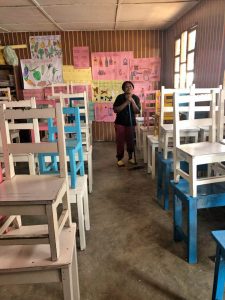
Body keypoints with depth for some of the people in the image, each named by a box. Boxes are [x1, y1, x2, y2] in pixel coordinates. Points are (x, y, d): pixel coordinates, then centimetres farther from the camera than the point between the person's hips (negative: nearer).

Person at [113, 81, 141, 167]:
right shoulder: (120, 97, -7)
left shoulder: (136, 98, -1)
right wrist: (126, 102, -22)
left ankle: (130, 157, 25)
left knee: (130, 141, 8)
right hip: (120, 122, -2)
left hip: (131, 122, 2)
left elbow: (137, 111, -10)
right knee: (120, 141, -1)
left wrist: (132, 101, -21)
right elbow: (115, 110, -16)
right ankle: (119, 159, 10)